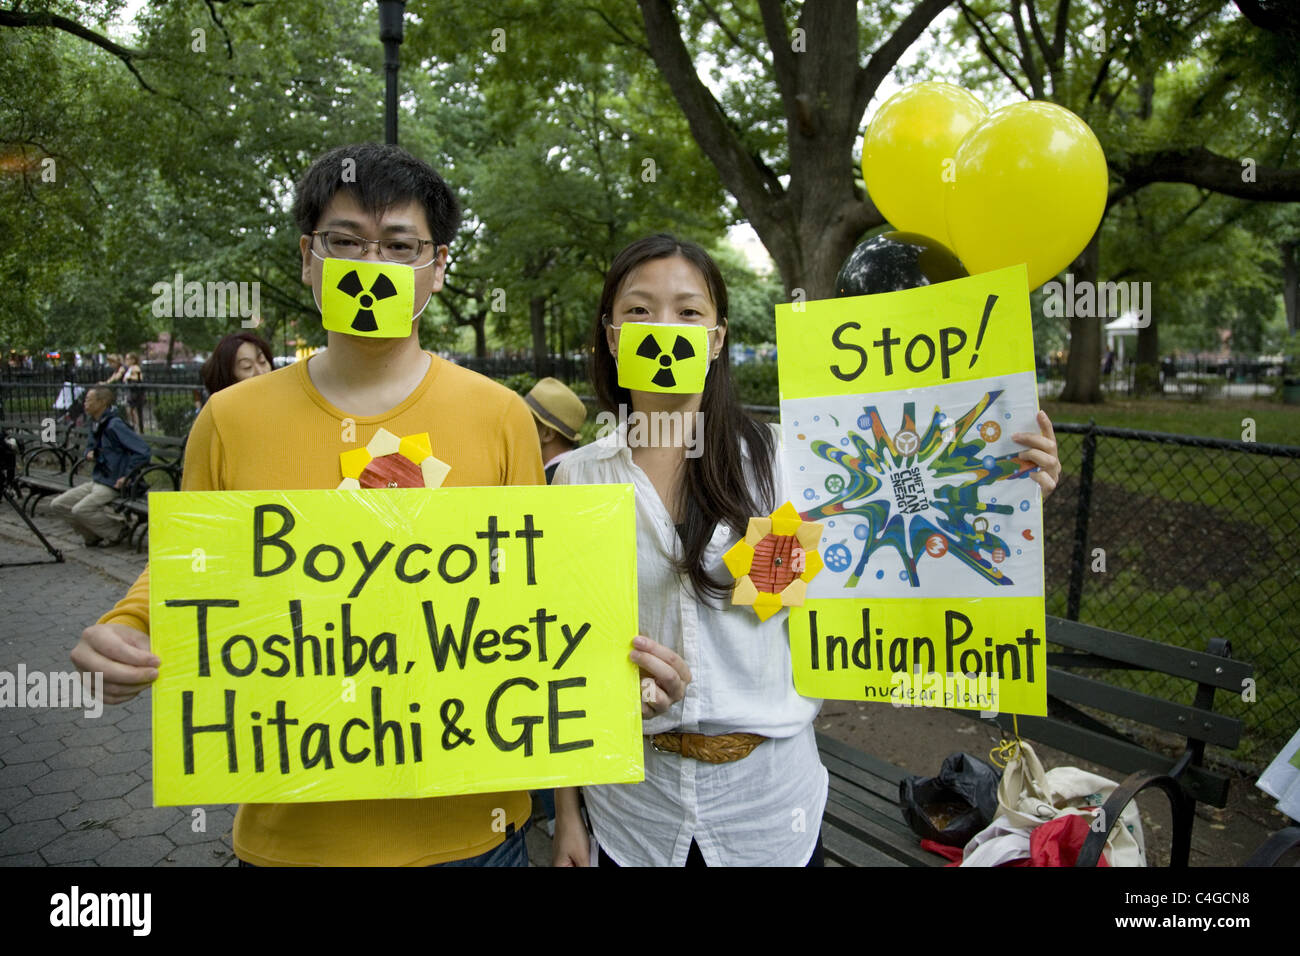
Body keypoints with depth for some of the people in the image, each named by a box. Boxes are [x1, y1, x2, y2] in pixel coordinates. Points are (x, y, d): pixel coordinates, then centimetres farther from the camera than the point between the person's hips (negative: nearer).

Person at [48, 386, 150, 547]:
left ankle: (118, 530, -5)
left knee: (80, 510, -26)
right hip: (96, 482, 9)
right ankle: (94, 535, 11)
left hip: (112, 485, -9)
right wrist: (89, 452, 10)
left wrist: (127, 475, -21)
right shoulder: (97, 427, 12)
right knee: (57, 505, 4)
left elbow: (143, 452, -24)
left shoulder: (115, 426, -17)